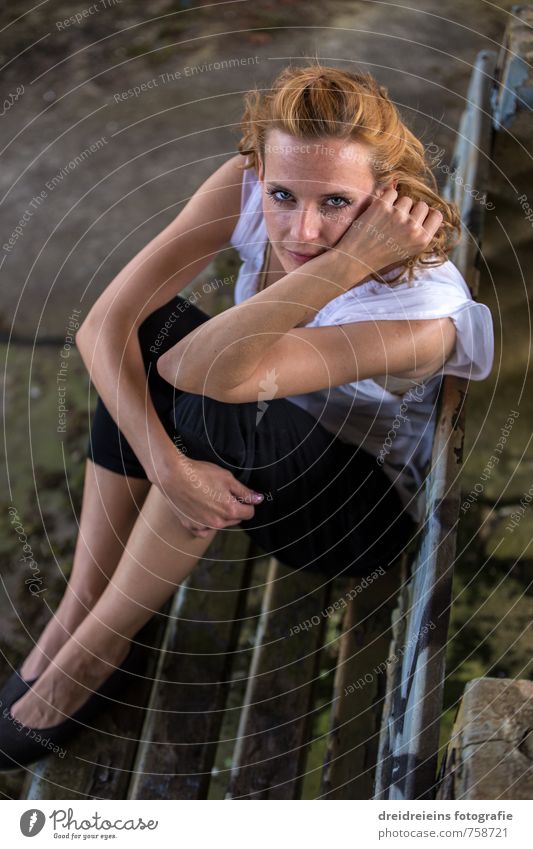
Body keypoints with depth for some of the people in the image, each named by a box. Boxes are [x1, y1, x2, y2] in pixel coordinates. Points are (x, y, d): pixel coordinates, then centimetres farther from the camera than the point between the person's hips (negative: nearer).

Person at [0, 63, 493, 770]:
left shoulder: (423, 312, -35)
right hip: (249, 452, 5)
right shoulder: (246, 187, -21)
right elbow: (103, 327, -25)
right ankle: (77, 606, -16)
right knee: (153, 327, -22)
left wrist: (350, 260, -48)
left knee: (219, 405, -34)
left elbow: (208, 371, -44)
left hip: (364, 512, -5)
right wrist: (168, 465, -35)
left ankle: (95, 649, -16)